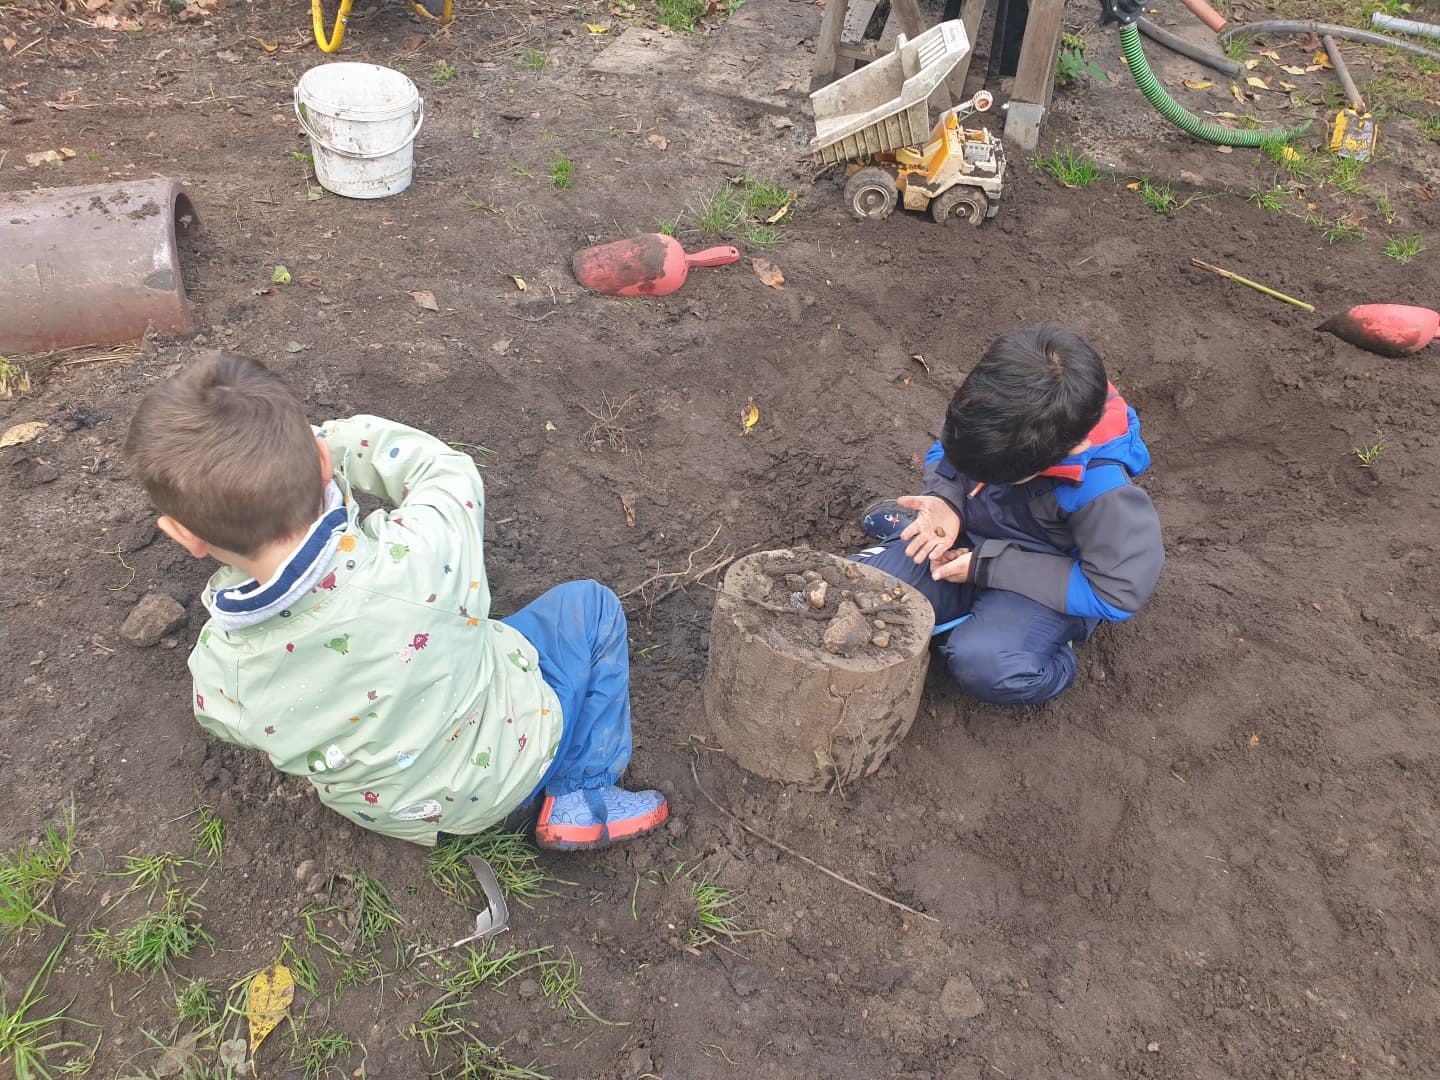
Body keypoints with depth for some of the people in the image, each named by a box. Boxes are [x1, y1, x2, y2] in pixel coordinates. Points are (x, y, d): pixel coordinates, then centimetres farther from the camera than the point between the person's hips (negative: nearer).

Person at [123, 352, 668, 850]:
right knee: (589, 604, 18)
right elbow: (448, 471, -18)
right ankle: (582, 798, 18)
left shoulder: (217, 685, -29)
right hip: (506, 766, -3)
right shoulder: (416, 557, -42)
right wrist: (332, 439, -13)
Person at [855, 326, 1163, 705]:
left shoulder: (1102, 489, -30)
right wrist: (947, 502, -18)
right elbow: (945, 452, 6)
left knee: (984, 664, -38)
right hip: (963, 544, 5)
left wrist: (988, 567, -23)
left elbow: (1118, 592, -22)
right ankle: (907, 532, 14)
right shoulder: (994, 409, -16)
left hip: (1045, 584, -5)